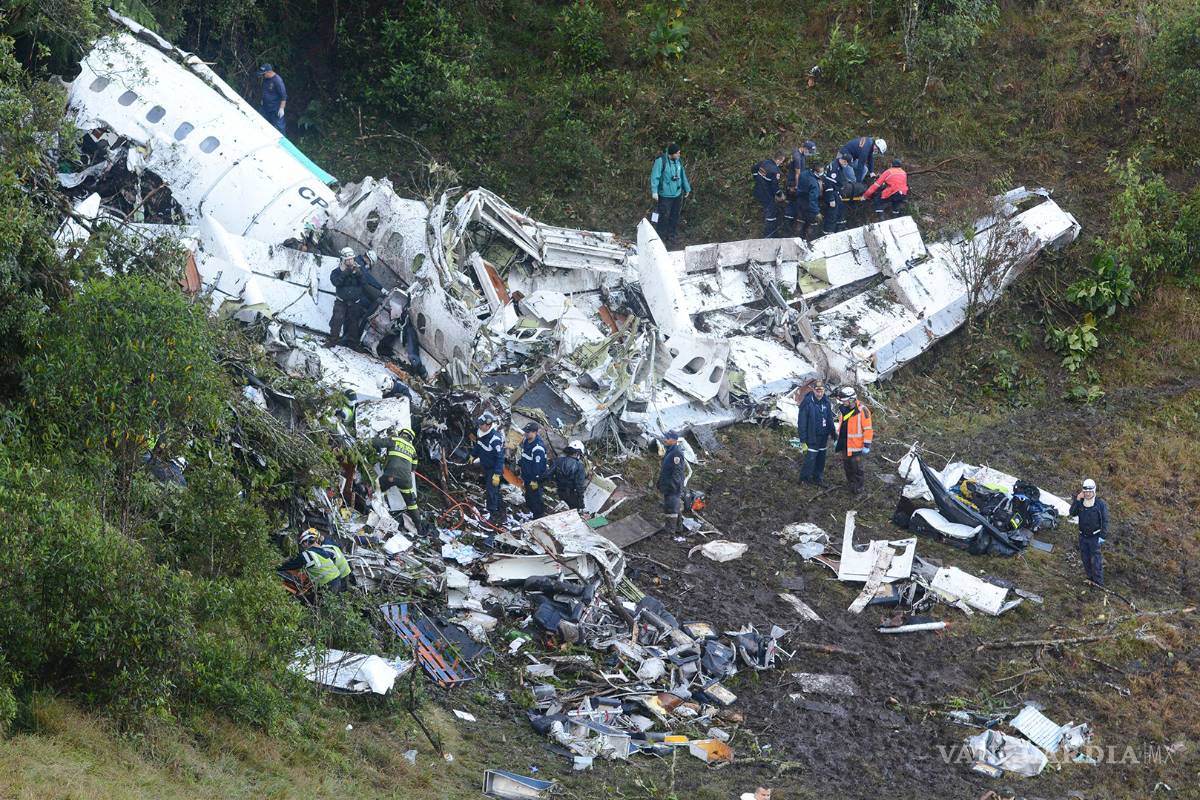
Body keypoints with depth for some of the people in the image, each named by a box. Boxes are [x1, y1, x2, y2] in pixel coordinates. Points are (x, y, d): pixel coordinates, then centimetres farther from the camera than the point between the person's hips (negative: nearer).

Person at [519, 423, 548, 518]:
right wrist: (521, 472, 22)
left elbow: (538, 465, -28)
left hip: (535, 478, -10)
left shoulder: (538, 448, -30)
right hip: (527, 477, 10)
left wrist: (535, 480, -23)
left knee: (535, 497, 0)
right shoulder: (526, 441, 1)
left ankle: (540, 516, 15)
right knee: (528, 497, 22)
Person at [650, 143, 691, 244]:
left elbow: (682, 175, 16)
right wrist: (654, 191, -25)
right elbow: (655, 177, -18)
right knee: (663, 217, -4)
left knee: (674, 217, 14)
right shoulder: (660, 161, -16)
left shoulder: (678, 161, 5)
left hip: (677, 194, 7)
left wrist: (687, 189, 23)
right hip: (665, 195, -7)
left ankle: (670, 236, 27)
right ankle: (660, 238, 7)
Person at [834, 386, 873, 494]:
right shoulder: (842, 409, 4)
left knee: (857, 466, 1)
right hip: (844, 444, 7)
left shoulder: (862, 410, -18)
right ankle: (850, 483, 32)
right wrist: (838, 440, 21)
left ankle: (858, 487, 14)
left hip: (855, 445, -7)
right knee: (847, 465, 16)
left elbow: (868, 429, -15)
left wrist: (867, 445, -15)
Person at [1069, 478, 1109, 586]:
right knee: (1086, 559, 13)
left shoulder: (1101, 504, -9)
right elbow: (1073, 513, -10)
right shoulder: (1080, 503, 4)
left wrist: (1103, 536, -13)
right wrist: (1077, 500, -18)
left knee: (1096, 560, -7)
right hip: (1083, 536, 5)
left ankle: (1099, 582, -3)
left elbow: (1105, 521, -8)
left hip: (1095, 537, -5)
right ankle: (1091, 578, 27)